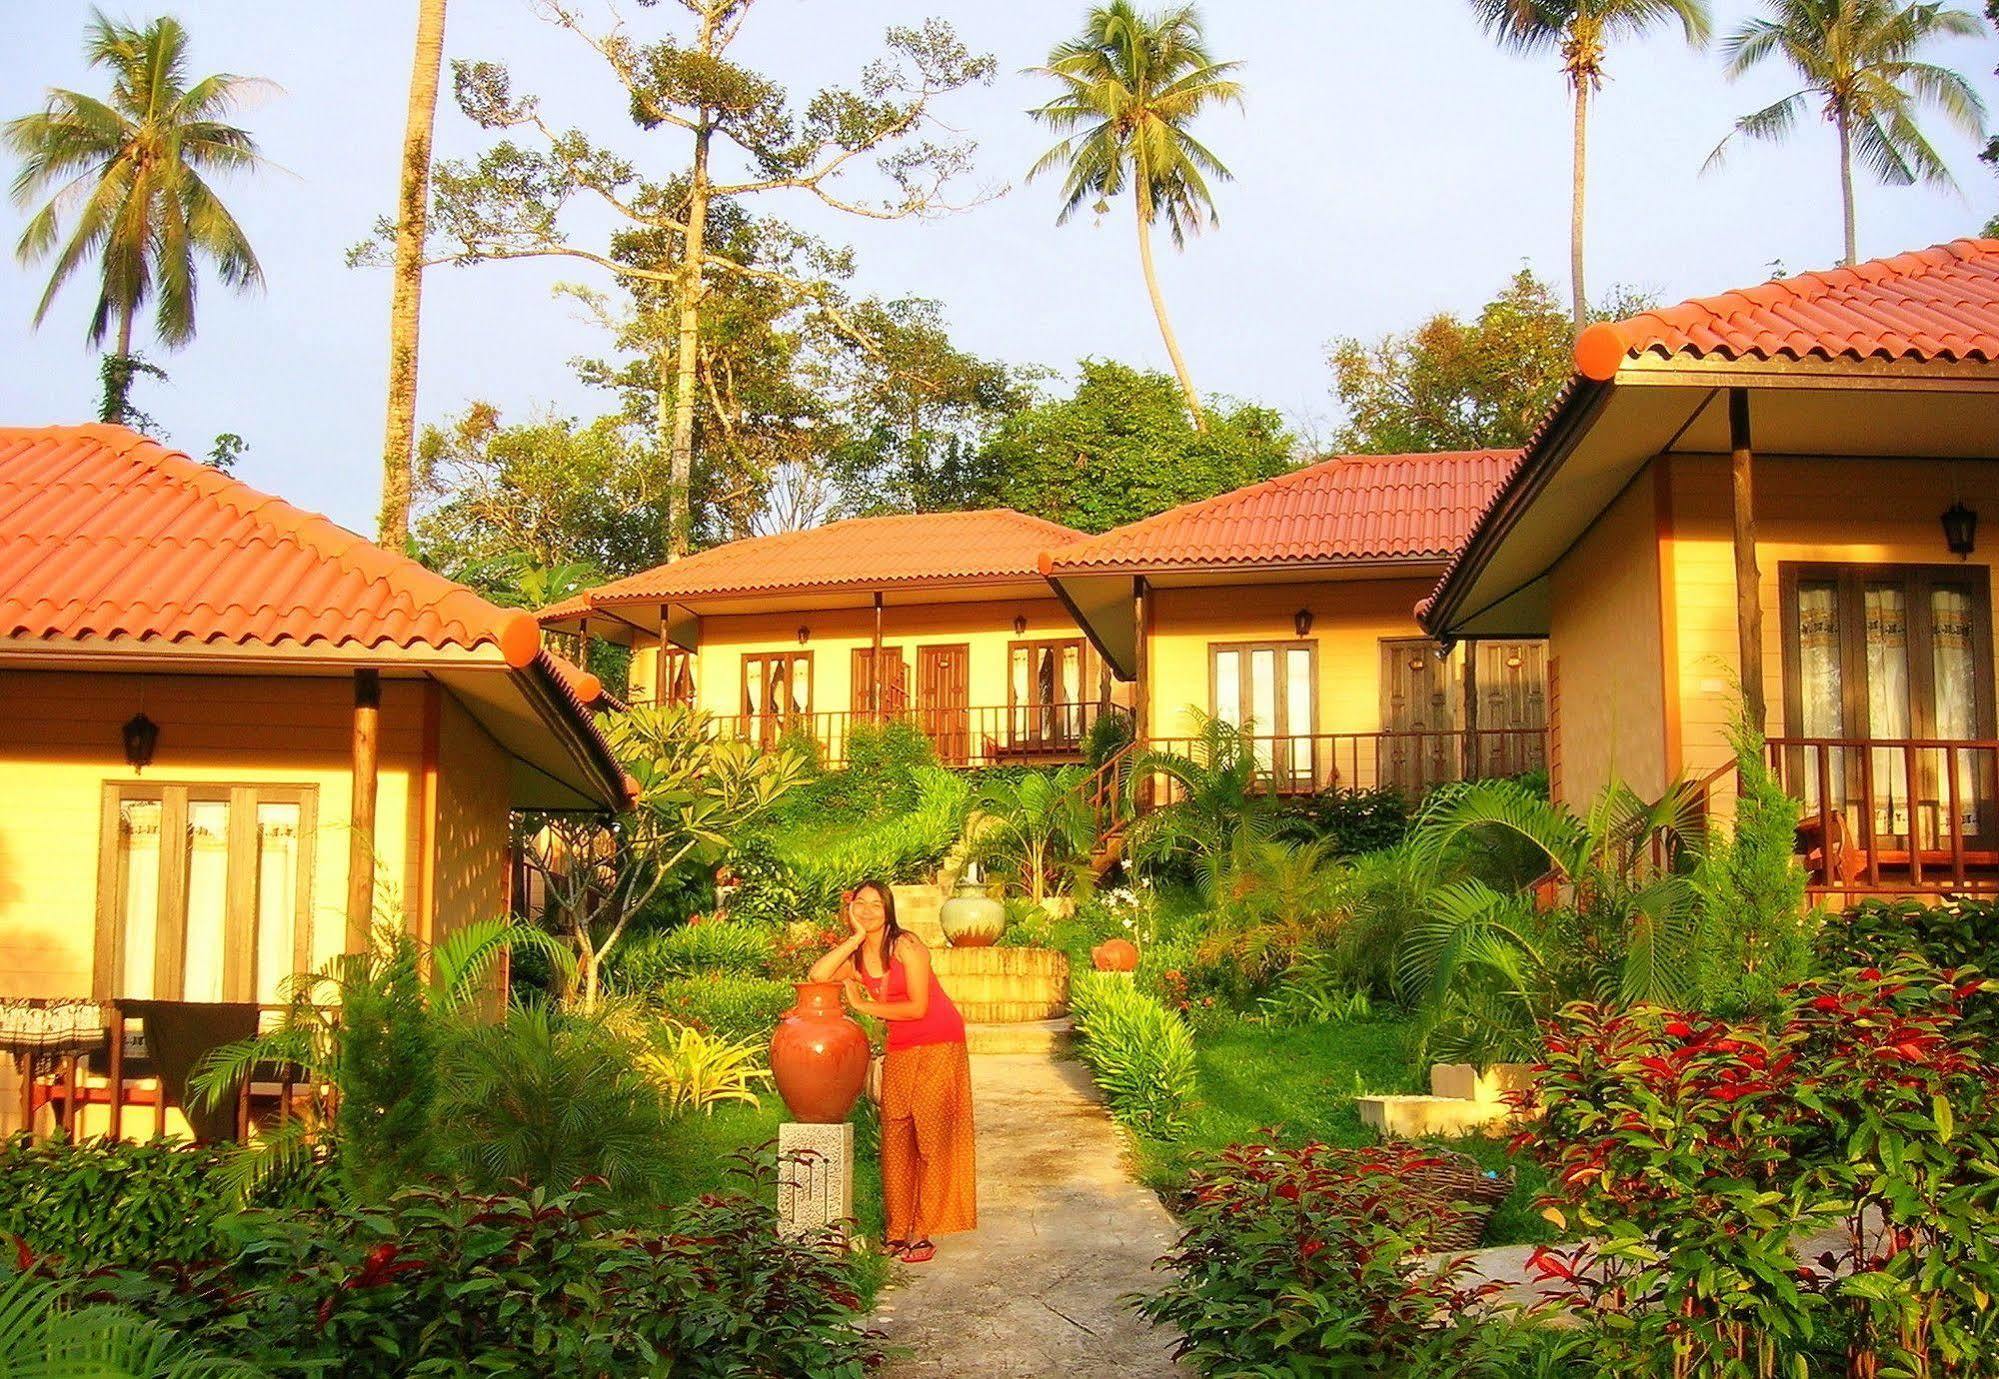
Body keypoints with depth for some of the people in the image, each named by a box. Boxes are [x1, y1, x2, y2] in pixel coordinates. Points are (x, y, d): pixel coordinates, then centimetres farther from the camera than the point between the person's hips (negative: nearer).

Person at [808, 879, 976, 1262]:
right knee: (896, 1137, 6)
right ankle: (898, 1229, 14)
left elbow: (918, 1006, -17)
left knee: (932, 1136, -6)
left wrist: (865, 1006, -8)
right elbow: (818, 976, -13)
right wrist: (855, 938, -13)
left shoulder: (906, 946, -13)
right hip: (899, 1050, 6)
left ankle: (922, 1232, -3)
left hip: (938, 1046, -6)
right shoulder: (856, 959, 6)